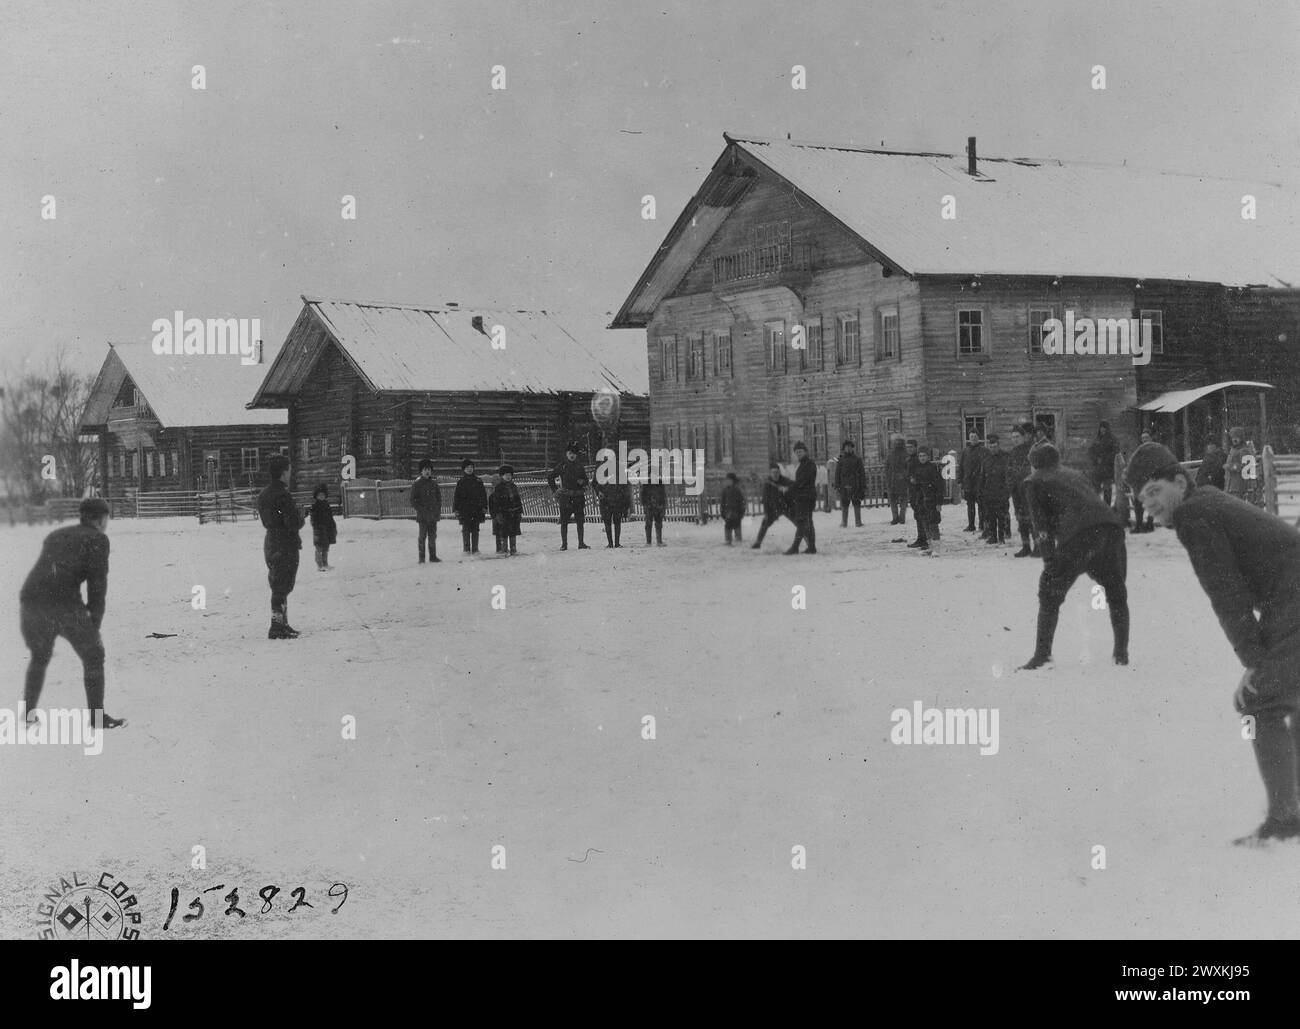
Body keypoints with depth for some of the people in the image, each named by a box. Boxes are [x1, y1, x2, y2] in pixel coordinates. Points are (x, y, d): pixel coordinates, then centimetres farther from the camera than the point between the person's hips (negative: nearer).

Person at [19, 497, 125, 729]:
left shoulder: (54, 536, 31)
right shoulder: (97, 539, 10)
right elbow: (97, 584, 3)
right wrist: (94, 625, 9)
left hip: (29, 599, 6)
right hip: (63, 604, -6)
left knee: (40, 656, 30)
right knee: (93, 655, 12)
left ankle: (27, 713, 31)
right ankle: (97, 716, 11)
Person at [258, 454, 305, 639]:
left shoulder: (263, 495, 10)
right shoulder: (283, 496, -18)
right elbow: (295, 524, -22)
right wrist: (301, 516, 0)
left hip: (270, 545, 9)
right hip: (286, 546, -9)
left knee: (279, 587, 17)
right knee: (282, 589, -4)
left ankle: (281, 624, 24)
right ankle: (277, 628, -3)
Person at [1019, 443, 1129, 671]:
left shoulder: (1034, 481, 19)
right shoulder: (1075, 474, 35)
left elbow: (1042, 526, 9)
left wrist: (1050, 564, 6)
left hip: (1078, 533, -5)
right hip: (1111, 526, 5)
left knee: (1050, 593, 8)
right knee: (1117, 594, 23)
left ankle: (1042, 655, 3)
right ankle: (1121, 653, 24)